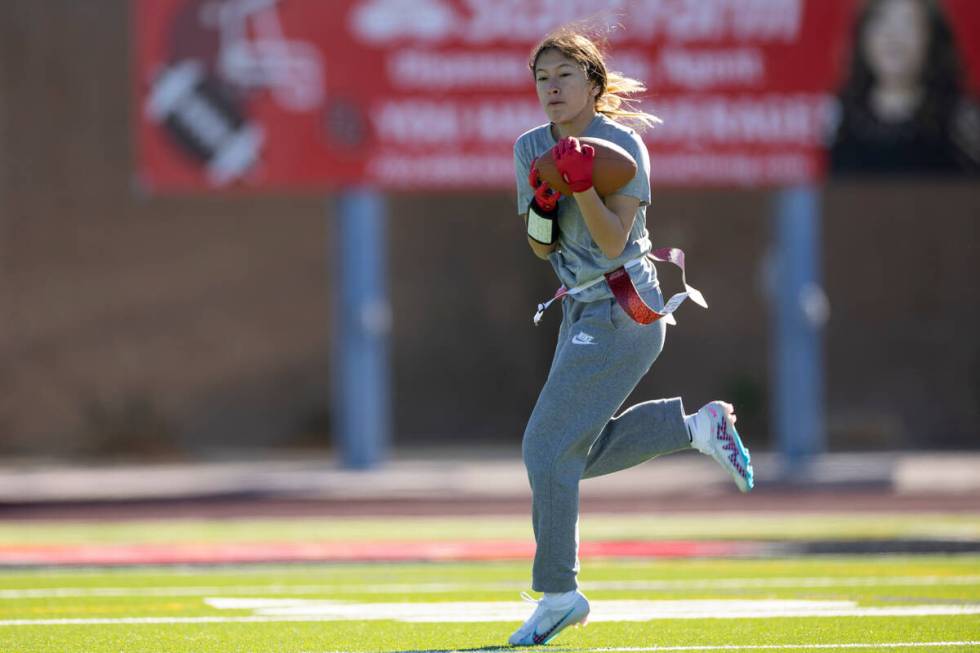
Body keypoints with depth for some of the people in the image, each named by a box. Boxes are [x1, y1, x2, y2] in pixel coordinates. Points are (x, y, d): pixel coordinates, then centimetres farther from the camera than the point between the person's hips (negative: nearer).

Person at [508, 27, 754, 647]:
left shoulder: (622, 144, -12)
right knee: (575, 454, 12)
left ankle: (557, 593, -5)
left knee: (548, 446, -12)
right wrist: (542, 202, -12)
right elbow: (541, 247, 8)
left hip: (624, 311, -8)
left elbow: (614, 241, -19)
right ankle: (698, 425, 24)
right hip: (583, 311, 9)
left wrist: (581, 183, -30)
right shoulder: (532, 147, 8)